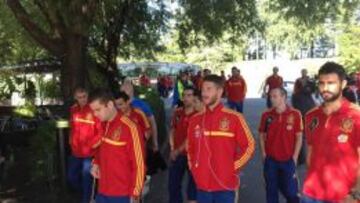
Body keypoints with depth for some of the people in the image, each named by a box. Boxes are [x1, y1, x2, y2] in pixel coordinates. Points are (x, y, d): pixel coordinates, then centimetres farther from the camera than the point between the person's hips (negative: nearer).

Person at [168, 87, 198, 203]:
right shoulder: (177, 113, 4)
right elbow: (172, 131, 11)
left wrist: (179, 150, -13)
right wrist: (172, 149, 2)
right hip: (176, 154, 6)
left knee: (193, 185, 9)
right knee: (173, 184, 15)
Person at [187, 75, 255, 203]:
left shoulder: (234, 118, -7)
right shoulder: (195, 119, 5)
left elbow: (249, 145, -2)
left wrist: (233, 167, -5)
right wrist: (193, 167, 10)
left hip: (225, 185, -4)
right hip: (202, 184, 4)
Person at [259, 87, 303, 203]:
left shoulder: (295, 114, -7)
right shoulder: (266, 115, -2)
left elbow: (299, 137, -3)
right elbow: (262, 135, 6)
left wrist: (294, 158, -5)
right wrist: (264, 154, -1)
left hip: (288, 160, -2)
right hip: (270, 160, 2)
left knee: (290, 191, 5)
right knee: (271, 191, 12)